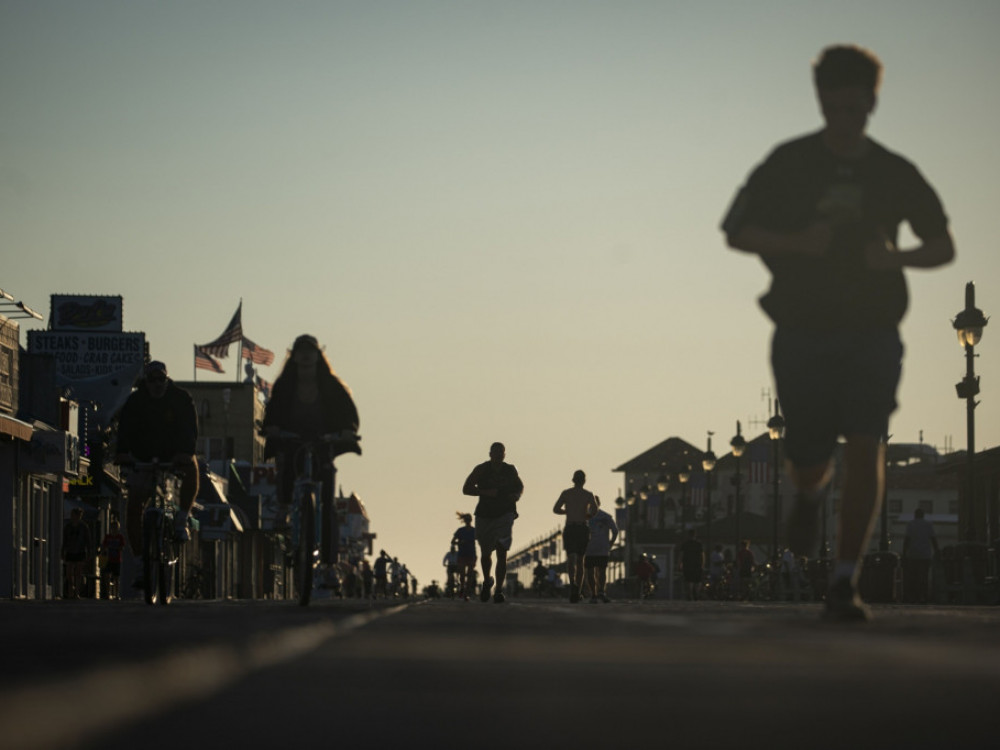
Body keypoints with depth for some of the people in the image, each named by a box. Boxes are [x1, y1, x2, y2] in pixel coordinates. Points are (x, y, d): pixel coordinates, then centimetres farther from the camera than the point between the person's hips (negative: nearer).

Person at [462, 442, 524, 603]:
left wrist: (517, 495, -3)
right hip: (485, 516, 0)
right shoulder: (481, 470, -4)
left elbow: (520, 485, 20)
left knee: (502, 552, -15)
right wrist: (485, 492, -20)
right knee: (486, 553, 11)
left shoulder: (510, 470, 3)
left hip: (505, 515, 0)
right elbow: (466, 489, -6)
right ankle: (487, 581, 40)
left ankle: (499, 590, -14)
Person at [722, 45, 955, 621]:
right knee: (808, 459, 2)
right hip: (803, 332, 0)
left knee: (866, 448, -15)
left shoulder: (895, 173, 4)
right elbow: (737, 233, 2)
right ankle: (811, 494, 42)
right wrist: (796, 242, -15)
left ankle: (846, 582, -13)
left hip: (873, 332, 0)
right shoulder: (789, 164, 0)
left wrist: (897, 257, -9)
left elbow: (943, 246, 13)